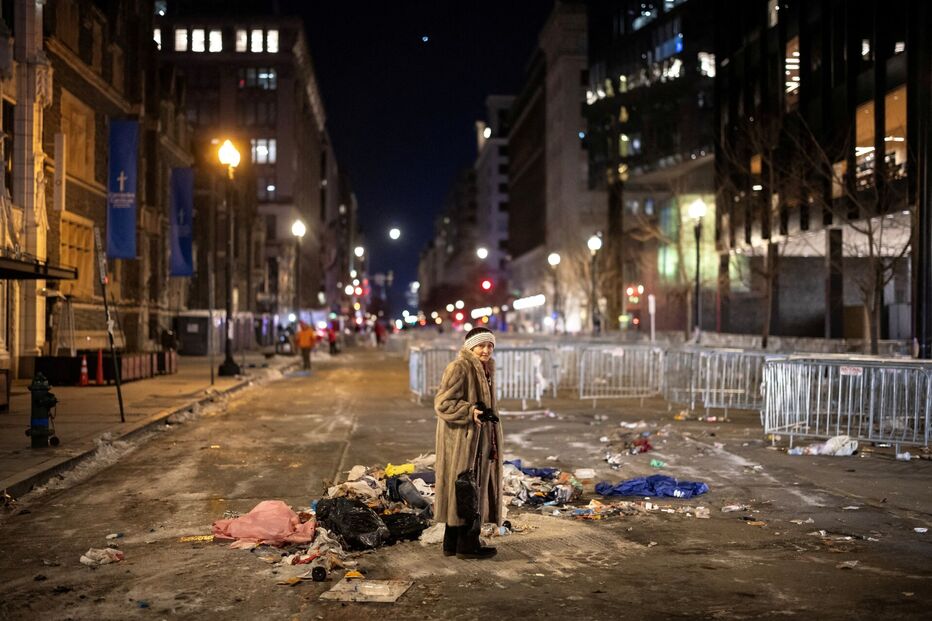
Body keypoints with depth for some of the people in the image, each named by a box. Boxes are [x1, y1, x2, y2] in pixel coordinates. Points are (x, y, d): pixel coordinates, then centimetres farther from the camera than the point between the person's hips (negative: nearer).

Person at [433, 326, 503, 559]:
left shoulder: (485, 369, 15)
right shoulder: (459, 368, -15)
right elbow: (442, 403, -20)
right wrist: (470, 412, -27)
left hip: (478, 440, 10)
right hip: (462, 439, -10)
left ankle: (452, 544, 20)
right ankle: (466, 544, 4)